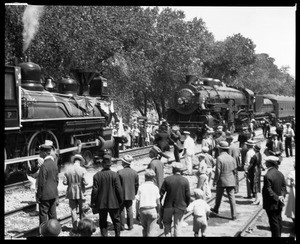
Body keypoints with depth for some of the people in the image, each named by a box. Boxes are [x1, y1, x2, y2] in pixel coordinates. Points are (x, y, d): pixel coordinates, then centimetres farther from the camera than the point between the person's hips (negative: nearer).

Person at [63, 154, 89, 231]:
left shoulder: (68, 169, -5)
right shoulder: (82, 170, -13)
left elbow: (64, 182, -5)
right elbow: (85, 182, -16)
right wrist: (85, 183, 6)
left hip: (71, 192, 1)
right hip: (80, 192, -1)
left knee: (73, 209, 9)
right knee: (81, 209, 15)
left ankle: (75, 227, 11)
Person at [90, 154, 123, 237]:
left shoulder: (97, 175, -7)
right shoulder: (114, 175, -10)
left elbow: (95, 190, -6)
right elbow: (119, 189, -9)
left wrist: (93, 203, 1)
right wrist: (120, 201, 3)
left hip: (101, 204, 1)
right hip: (113, 203, -1)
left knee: (103, 222, 12)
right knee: (116, 220, 14)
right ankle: (117, 234, 13)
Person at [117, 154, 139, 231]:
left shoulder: (119, 172, -17)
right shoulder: (134, 172, -5)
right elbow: (136, 185, 2)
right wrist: (134, 193, 14)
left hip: (121, 195, -3)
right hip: (131, 195, 3)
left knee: (121, 210, 9)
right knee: (129, 210, 14)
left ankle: (122, 226, 14)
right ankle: (130, 225, 18)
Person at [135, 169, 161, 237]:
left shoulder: (141, 187, -1)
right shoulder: (155, 187, -1)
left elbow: (137, 201, -2)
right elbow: (158, 202, -1)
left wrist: (138, 211, 8)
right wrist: (158, 211, 12)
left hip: (143, 210, 1)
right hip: (152, 210, -1)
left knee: (144, 228, 22)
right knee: (150, 231, 6)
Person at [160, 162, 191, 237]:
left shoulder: (167, 179, -7)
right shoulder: (185, 181, -7)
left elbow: (161, 193, -5)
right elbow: (188, 196, -5)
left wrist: (159, 203, 8)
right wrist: (186, 205, 9)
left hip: (168, 206, 0)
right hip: (180, 207, 0)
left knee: (167, 223, 19)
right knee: (177, 226, 11)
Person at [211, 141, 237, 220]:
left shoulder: (219, 158, -15)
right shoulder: (231, 158, 0)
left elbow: (218, 171, -16)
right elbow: (234, 169, 5)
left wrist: (215, 181, -6)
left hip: (221, 181, -3)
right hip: (231, 181, 3)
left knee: (219, 196, 17)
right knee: (232, 197, 3)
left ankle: (216, 209, 38)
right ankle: (234, 215, 1)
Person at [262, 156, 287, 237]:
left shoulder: (267, 176, -24)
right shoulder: (280, 174, 1)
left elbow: (268, 191, -23)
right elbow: (284, 186, 4)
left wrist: (277, 197, -17)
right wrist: (282, 195, -7)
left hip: (271, 204, -8)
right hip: (279, 203, 8)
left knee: (274, 222, 2)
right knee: (279, 220, 19)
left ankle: (276, 235, 10)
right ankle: (279, 235, 32)